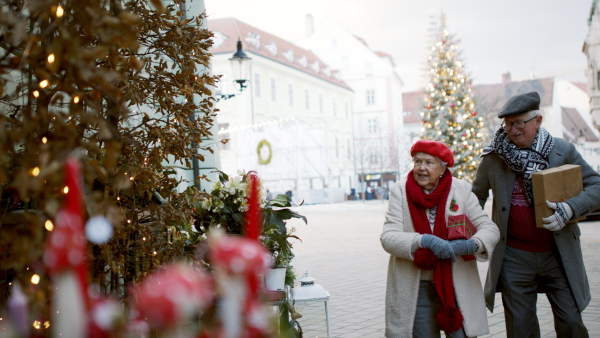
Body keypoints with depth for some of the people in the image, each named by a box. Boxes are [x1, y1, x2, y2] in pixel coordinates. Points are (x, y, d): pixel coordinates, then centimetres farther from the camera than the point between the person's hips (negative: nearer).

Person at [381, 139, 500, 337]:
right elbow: (388, 238, -12)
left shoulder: (461, 190, 0)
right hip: (416, 289, 0)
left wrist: (472, 244, -25)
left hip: (458, 286, 1)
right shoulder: (400, 191, -3)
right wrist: (425, 240, -28)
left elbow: (490, 228, -3)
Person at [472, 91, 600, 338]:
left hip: (559, 254, 0)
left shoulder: (563, 150, -1)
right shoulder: (493, 156, -1)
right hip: (514, 257, 0)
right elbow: (477, 197, 11)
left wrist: (570, 208, -17)